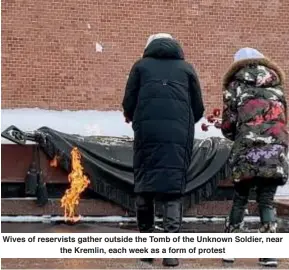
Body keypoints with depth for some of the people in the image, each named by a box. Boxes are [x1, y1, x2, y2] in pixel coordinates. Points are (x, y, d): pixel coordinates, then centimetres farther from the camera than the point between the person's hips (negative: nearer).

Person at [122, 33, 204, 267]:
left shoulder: (141, 65, 15)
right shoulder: (186, 68, 18)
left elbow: (128, 103, 8)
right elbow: (198, 109, 15)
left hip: (147, 133, 0)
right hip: (178, 135, 0)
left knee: (145, 187, 9)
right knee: (173, 189, 2)